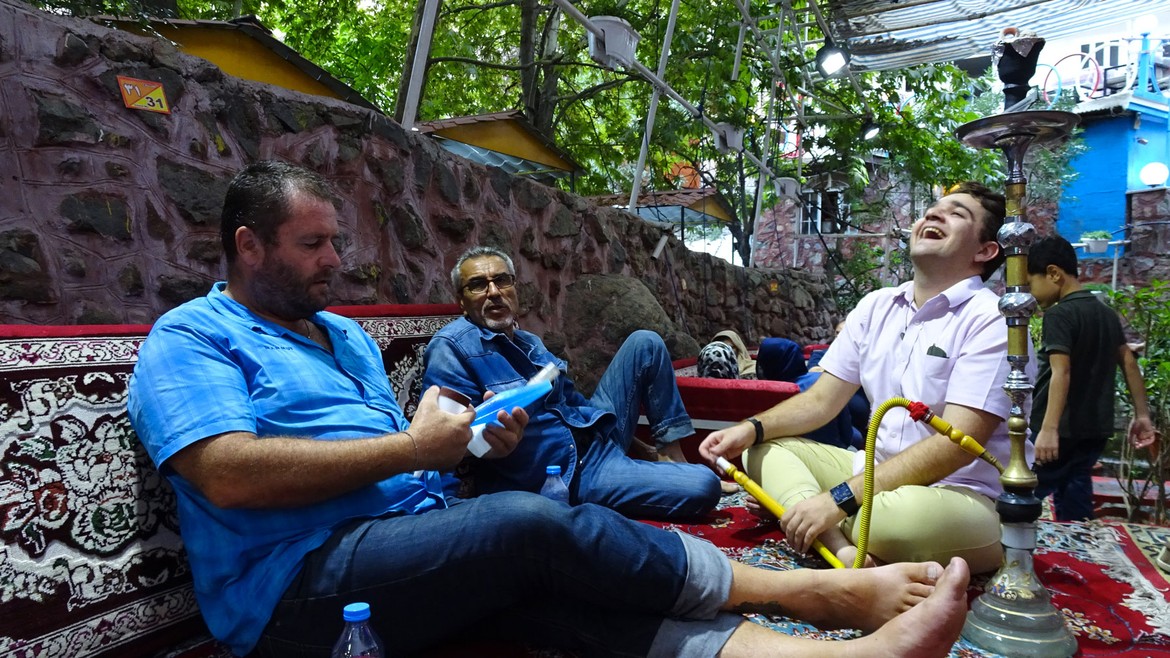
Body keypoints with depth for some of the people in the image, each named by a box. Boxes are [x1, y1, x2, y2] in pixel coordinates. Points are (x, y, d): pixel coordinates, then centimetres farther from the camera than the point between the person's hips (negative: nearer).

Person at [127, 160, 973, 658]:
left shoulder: (346, 335, 21)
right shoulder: (190, 339, -2)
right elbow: (231, 476, -20)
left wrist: (478, 440, 0)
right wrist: (411, 448, -14)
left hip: (424, 547, 7)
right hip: (303, 578, -7)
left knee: (583, 587, -19)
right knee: (533, 522, -27)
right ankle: (808, 589, -16)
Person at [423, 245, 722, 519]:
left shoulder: (529, 342, 14)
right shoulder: (451, 347, -13)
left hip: (595, 436, 9)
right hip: (562, 477, -9)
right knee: (704, 485, -22)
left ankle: (674, 459, 13)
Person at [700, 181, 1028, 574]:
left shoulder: (990, 320, -13)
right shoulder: (876, 306, 8)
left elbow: (956, 443, -22)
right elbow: (822, 399, 9)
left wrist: (838, 499, -28)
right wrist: (752, 428, -10)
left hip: (962, 495, -7)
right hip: (879, 473, 8)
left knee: (905, 515, -40)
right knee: (762, 450, -4)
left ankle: (830, 531, -9)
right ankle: (841, 549, -27)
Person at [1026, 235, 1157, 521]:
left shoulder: (1059, 314, -14)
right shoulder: (1107, 313, 12)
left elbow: (1061, 372, -24)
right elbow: (1129, 363, 15)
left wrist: (1049, 429, -30)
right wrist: (1142, 415, 20)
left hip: (1062, 431, -8)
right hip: (1094, 430, 8)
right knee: (1075, 500, 13)